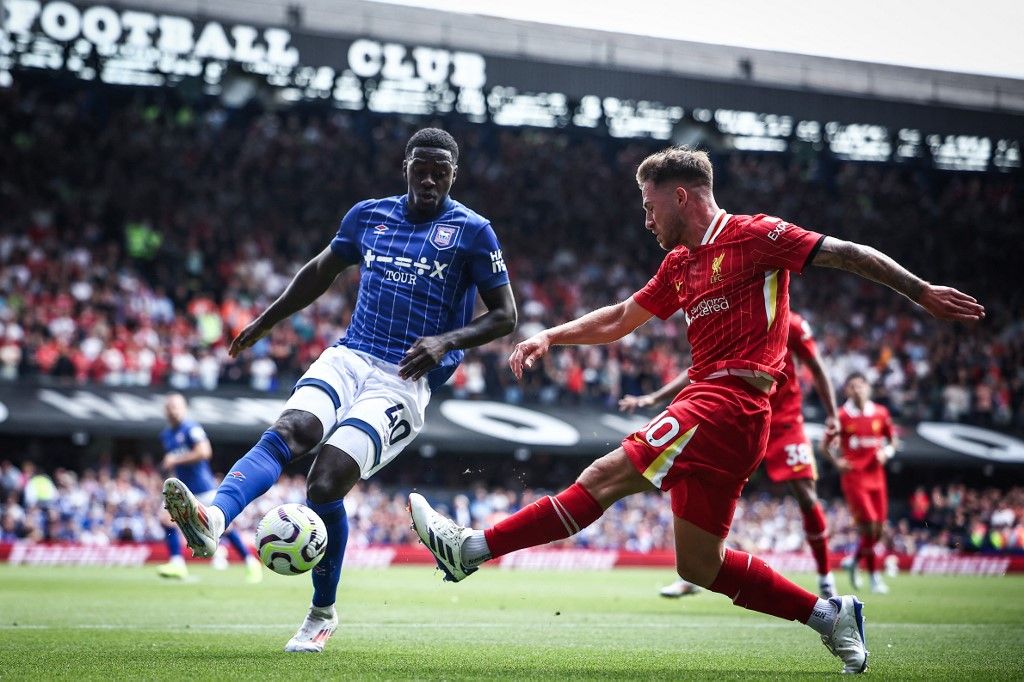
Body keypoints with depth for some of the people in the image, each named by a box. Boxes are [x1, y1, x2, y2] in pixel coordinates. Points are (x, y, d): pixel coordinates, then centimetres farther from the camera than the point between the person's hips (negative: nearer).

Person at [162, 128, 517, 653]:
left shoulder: (471, 231, 1)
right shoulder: (369, 215, 14)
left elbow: (505, 315, 1)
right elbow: (321, 270, 29)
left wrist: (447, 341, -15)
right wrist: (267, 321, 29)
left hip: (405, 379, -4)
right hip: (349, 358, 4)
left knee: (324, 485, -20)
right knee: (288, 430, -28)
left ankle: (322, 614, 0)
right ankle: (212, 519, -52)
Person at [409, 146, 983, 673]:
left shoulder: (753, 235, -1)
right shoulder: (680, 263, 23)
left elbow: (849, 255, 1)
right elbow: (619, 319, 29)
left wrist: (923, 292, -1)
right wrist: (550, 337, 18)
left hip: (730, 402, -10)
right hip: (711, 403, 10)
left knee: (609, 476, -17)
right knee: (698, 566, 8)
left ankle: (473, 548, -21)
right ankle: (831, 614, 14)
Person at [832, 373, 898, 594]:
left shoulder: (880, 413, 5)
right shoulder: (841, 416, -4)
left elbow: (893, 440, 16)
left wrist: (886, 452, -5)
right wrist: (837, 461, -12)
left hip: (876, 477, 4)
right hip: (853, 478, -4)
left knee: (877, 531, 6)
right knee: (868, 526, -13)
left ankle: (854, 561, 31)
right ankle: (875, 576, -2)